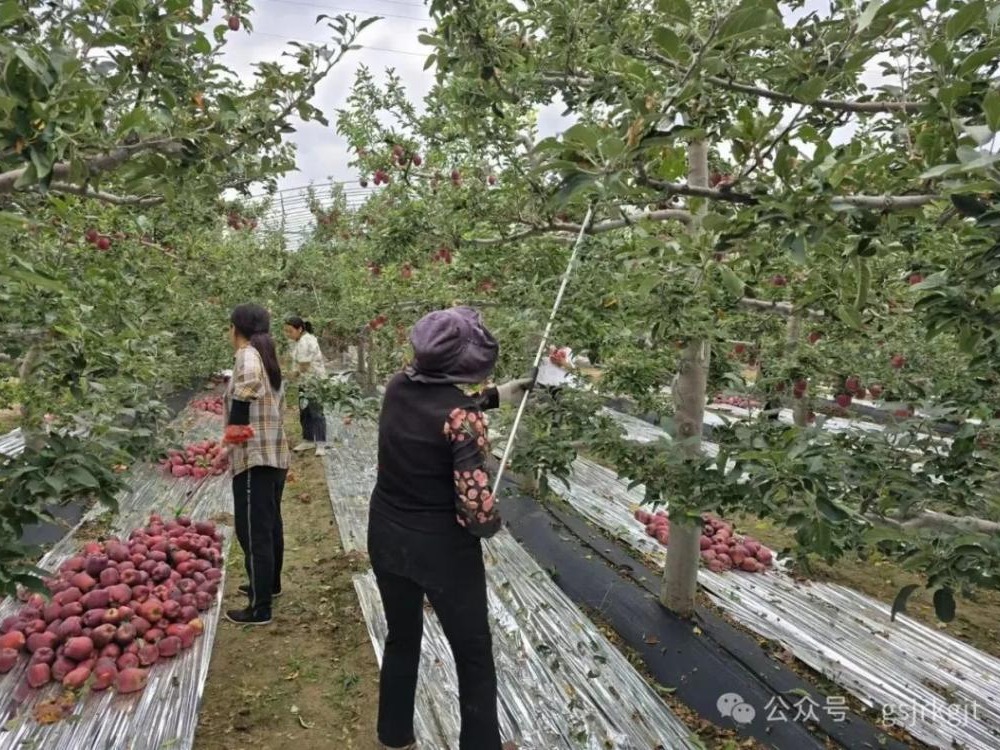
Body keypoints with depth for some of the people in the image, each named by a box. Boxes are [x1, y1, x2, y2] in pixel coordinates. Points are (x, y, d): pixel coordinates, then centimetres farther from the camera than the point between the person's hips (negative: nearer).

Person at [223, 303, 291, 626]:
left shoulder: (248, 355, -14)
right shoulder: (266, 355, 13)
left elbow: (248, 383, -32)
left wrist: (236, 426, -19)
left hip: (254, 458, -10)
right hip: (275, 454, 10)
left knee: (254, 532, -2)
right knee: (270, 525, 23)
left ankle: (259, 609, 6)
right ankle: (270, 584, 39)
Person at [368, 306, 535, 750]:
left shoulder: (398, 388, -6)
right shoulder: (463, 418, -25)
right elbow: (477, 511, -28)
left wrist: (495, 396, 18)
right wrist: (492, 524, -6)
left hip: (387, 538, 7)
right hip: (443, 550, -7)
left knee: (401, 639, 28)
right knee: (474, 656, 16)